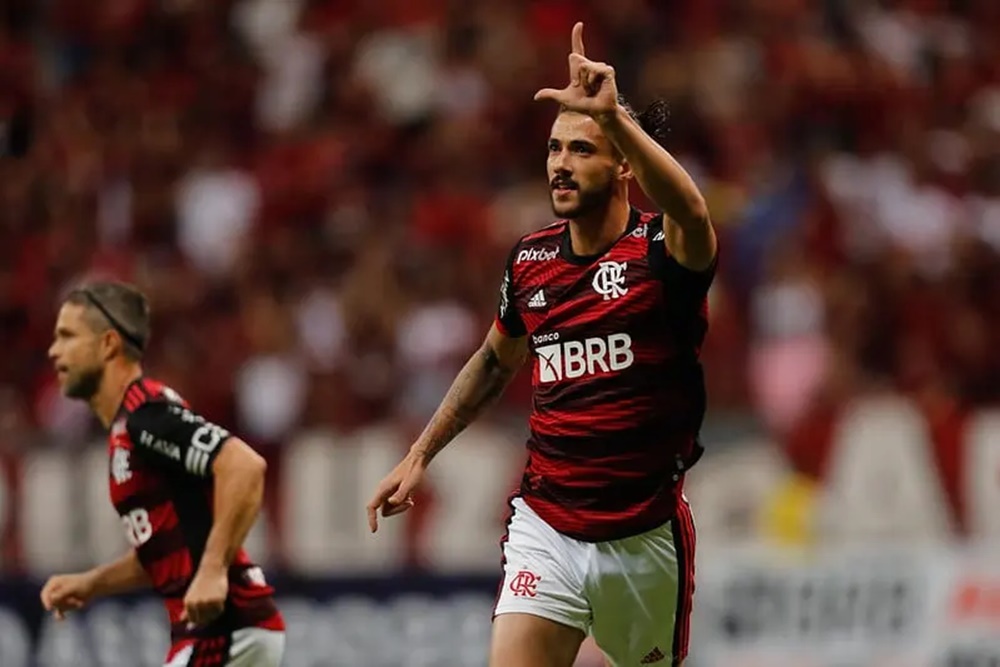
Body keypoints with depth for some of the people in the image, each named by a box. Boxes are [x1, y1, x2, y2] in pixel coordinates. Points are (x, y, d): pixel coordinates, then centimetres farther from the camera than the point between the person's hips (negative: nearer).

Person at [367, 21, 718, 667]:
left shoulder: (662, 250, -10)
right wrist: (420, 455, 22)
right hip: (546, 527, 3)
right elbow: (495, 361, 24)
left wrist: (612, 116, -48)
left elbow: (692, 214, -37)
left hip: (645, 535, -3)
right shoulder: (530, 259, 5)